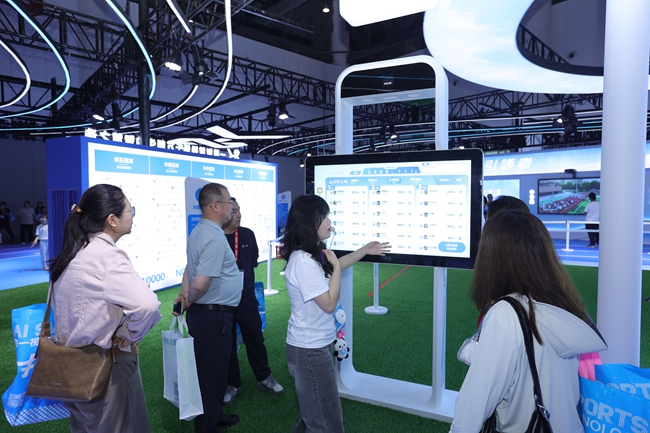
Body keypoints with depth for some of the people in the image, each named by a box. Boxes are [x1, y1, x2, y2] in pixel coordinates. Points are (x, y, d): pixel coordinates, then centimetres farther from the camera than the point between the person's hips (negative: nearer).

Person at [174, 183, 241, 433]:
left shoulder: (199, 231, 9)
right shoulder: (214, 237, -23)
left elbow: (191, 268, 17)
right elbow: (201, 284, -28)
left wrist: (185, 295, 6)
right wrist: (189, 301, -10)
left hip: (204, 313, 10)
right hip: (213, 315, -10)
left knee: (209, 371, 24)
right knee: (212, 374, 6)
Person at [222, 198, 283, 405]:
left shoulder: (247, 235, -4)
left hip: (247, 298, 2)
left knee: (255, 339, 14)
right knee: (227, 344, 13)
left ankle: (264, 378, 34)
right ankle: (232, 384, 33)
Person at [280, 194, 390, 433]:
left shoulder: (312, 254, 4)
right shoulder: (303, 262, -28)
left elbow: (333, 266, 25)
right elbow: (329, 304, -24)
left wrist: (365, 250, 24)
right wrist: (336, 266, -15)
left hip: (316, 344, 10)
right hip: (310, 349, -10)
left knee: (313, 410, 25)